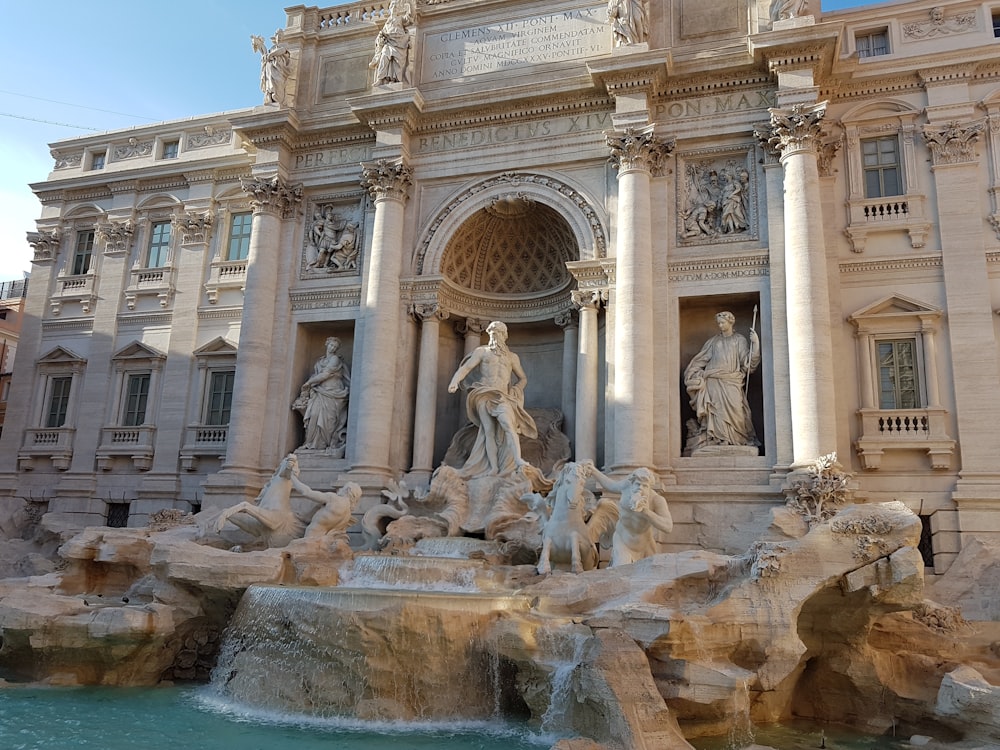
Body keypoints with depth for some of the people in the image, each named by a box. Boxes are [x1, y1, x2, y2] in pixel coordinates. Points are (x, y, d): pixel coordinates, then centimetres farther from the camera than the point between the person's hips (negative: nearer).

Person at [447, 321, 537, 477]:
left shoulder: (512, 357, 23)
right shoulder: (482, 351, 16)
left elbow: (523, 378, 28)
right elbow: (466, 367, 4)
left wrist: (515, 390, 9)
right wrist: (455, 381, -15)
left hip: (502, 396, 1)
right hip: (485, 395, -1)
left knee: (508, 425, -24)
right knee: (489, 430, -10)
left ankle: (518, 460, -37)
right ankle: (494, 469, -13)